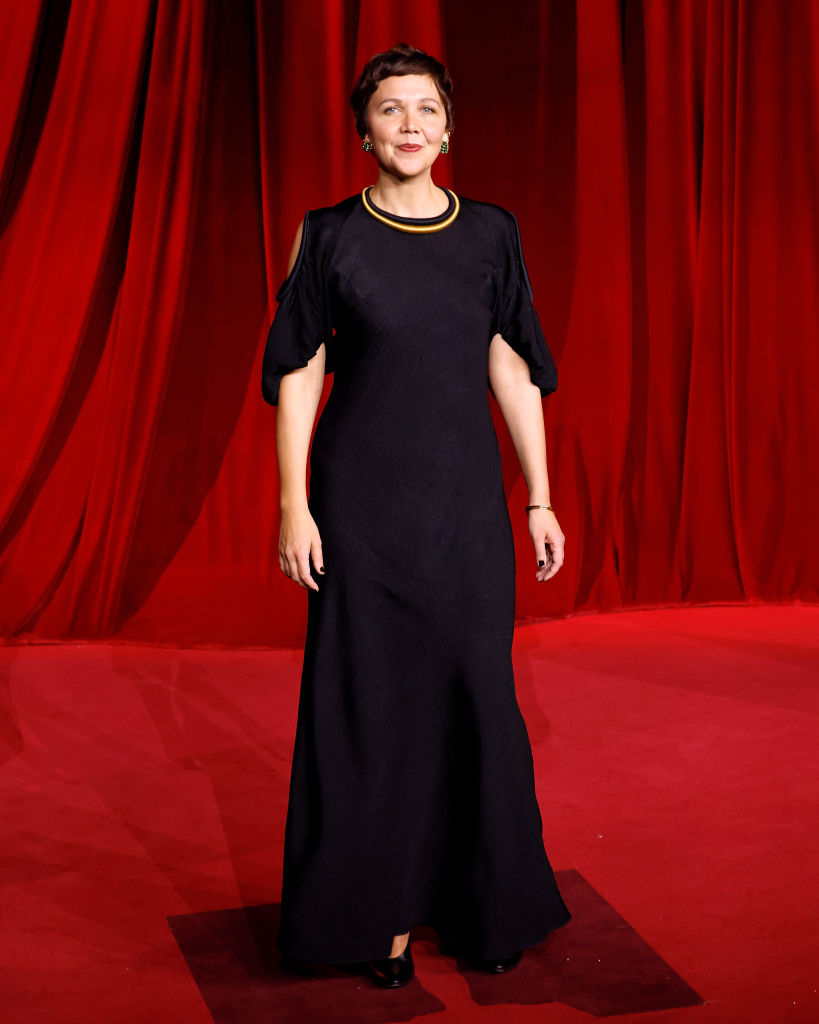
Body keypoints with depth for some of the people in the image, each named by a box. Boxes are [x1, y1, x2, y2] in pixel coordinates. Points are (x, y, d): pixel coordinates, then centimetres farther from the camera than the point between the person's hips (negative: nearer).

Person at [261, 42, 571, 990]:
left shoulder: (491, 234, 6)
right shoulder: (329, 236, -1)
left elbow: (515, 371, 7)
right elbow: (298, 374, -1)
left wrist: (541, 500, 5)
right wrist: (293, 504, -8)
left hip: (466, 503, 2)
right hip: (360, 503, -2)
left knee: (476, 692, 6)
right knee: (370, 699, 3)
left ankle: (487, 908, 24)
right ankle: (382, 913, 19)